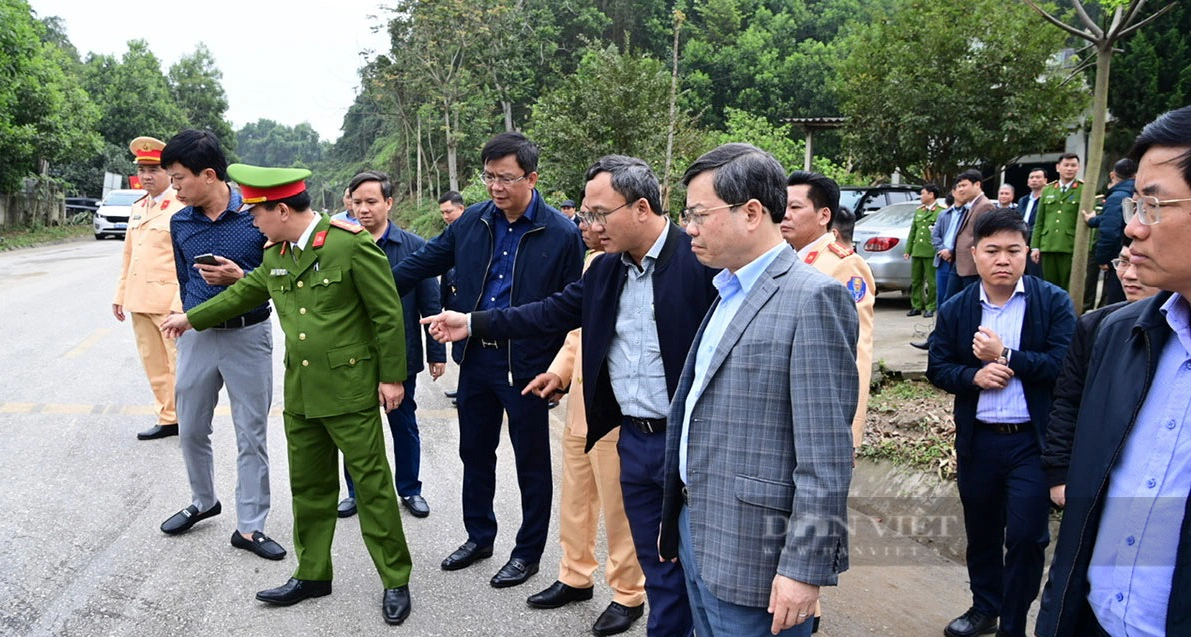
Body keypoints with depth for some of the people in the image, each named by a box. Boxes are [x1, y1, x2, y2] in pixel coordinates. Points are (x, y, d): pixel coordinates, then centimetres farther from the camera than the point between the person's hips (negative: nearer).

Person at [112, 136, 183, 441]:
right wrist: (120, 294, 15)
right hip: (139, 301, 8)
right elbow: (128, 255, 20)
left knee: (180, 364, -2)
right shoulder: (137, 208, 15)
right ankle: (168, 419, 22)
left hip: (169, 301, -8)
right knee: (154, 366, 13)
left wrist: (181, 301, -20)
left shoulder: (182, 207, -9)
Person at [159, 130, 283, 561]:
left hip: (248, 336, -4)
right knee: (191, 429, 15)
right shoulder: (179, 223, 2)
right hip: (196, 335, 5)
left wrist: (241, 278, -23)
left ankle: (250, 526, 14)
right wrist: (187, 319, 16)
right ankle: (202, 502, 39)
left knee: (252, 435, 4)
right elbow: (183, 280, 16)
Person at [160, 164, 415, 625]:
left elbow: (388, 314, -13)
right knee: (309, 487, 15)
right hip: (300, 392, 7)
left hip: (350, 389, -7)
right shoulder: (275, 256, 9)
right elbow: (243, 293, 26)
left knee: (372, 485, 0)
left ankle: (395, 581, 14)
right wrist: (191, 318, 36)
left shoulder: (351, 244, -14)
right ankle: (312, 574, 31)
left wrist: (392, 376, -12)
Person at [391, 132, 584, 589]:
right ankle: (479, 536, 38)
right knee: (474, 453, 18)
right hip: (475, 357, 5)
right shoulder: (472, 221, 3)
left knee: (531, 461, 9)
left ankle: (528, 552, 27)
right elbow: (423, 262, 11)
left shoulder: (562, 234, -11)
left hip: (527, 364, -5)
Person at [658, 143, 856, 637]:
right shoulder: (728, 293, 12)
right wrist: (676, 520, 17)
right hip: (696, 529, 9)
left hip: (750, 553, -8)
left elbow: (825, 454, -19)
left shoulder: (814, 298, -16)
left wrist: (806, 568, -18)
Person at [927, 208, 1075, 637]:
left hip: (1033, 442, -3)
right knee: (981, 532, 17)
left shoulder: (1054, 302, -5)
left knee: (1026, 537, 1)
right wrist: (973, 376, -17)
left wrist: (1006, 357, -19)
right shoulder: (955, 310, 2)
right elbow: (937, 368, 1)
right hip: (977, 440, 3)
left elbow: (1064, 363, -14)